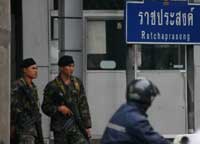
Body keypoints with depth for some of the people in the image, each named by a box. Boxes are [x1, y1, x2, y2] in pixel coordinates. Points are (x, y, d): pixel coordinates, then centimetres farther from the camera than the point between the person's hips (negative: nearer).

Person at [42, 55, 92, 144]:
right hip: (60, 127, -2)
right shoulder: (52, 86, -2)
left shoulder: (77, 83, 8)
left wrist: (87, 125, 4)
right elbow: (45, 107, 2)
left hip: (77, 125, 2)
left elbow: (83, 105, 9)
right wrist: (58, 108, -16)